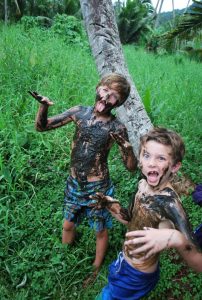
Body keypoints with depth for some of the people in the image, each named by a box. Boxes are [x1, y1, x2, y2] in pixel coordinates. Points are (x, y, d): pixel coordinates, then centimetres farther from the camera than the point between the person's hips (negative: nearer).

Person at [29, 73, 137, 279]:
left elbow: (131, 167, -15)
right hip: (73, 184, 4)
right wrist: (44, 106, -21)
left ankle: (96, 268, 45)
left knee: (100, 230, 17)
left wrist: (126, 146, -35)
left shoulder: (116, 128, -16)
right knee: (68, 225, 23)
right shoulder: (79, 112, -7)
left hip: (98, 188, -3)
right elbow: (42, 126, -2)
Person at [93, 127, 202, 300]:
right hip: (124, 263, 6)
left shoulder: (169, 202, -32)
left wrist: (176, 239, -52)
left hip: (137, 277, -6)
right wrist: (111, 205, -9)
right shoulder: (143, 184, -10)